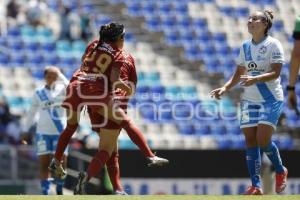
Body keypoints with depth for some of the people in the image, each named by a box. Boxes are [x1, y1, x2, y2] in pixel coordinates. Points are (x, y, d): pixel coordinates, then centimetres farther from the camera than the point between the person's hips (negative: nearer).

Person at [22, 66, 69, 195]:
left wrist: (60, 76, -21)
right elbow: (32, 113, 14)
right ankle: (45, 193, -1)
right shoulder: (39, 94, 7)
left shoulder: (62, 90, 3)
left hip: (60, 132, -1)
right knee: (44, 164, -3)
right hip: (43, 132, 1)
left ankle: (59, 191, 10)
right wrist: (25, 130, 12)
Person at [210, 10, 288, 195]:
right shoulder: (245, 47, 10)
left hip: (271, 99, -6)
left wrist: (255, 79, -31)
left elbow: (276, 73, -17)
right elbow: (239, 73, 16)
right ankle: (256, 186, -3)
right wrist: (225, 88, 2)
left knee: (263, 140, -14)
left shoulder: (273, 44, -9)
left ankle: (281, 171, 14)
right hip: (250, 100, 6)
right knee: (250, 140, -4)